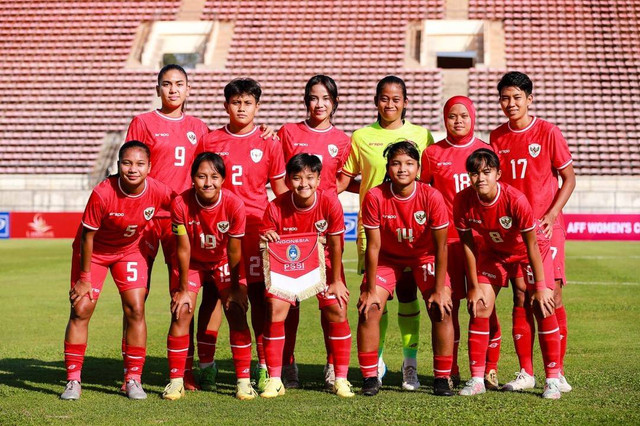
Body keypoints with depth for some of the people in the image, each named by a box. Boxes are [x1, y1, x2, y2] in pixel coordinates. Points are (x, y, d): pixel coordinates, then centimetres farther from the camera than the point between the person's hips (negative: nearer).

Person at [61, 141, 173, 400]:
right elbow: (87, 236, -20)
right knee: (81, 309, -7)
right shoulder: (102, 194, -32)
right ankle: (73, 381, 3)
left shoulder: (159, 192, -25)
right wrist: (84, 278, -13)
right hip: (94, 251, -2)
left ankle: (133, 380, 4)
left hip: (130, 250, 2)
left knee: (135, 310, -7)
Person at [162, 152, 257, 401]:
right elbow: (183, 249, -19)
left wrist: (234, 289, -12)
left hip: (224, 263, 0)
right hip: (192, 263, 0)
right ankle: (176, 380, -2)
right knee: (181, 313, -12)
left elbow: (233, 251, -19)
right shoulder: (181, 204, -28)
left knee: (237, 313, -11)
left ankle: (243, 380, -2)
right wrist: (183, 289, -13)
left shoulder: (234, 205, -28)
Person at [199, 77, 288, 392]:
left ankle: (265, 366, 1)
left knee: (258, 293, -3)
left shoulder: (269, 144, 6)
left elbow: (281, 192, 9)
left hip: (256, 227, -1)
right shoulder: (210, 141, 8)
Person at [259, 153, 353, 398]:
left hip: (322, 263, 0)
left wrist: (336, 281, -9)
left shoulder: (330, 203, -23)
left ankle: (341, 379, 0)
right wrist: (267, 240, -39)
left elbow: (335, 245, -14)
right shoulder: (276, 208, -22)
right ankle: (275, 380, -6)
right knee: (275, 310, -17)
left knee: (337, 311, -14)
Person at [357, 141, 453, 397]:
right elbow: (373, 246, -17)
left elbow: (441, 246, -18)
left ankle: (442, 378, -4)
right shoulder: (375, 197, -24)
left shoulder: (432, 197, -25)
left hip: (425, 257, 0)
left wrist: (439, 290, -19)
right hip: (388, 258, 1)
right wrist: (370, 290, -15)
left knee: (441, 309, -16)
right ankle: (370, 378, -1)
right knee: (369, 309, -14)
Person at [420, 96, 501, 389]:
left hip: (481, 236, 0)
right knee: (447, 302, 2)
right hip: (445, 237, 0)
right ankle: (449, 371, 11)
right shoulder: (432, 154, 6)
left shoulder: (486, 151, 7)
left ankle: (489, 369, 9)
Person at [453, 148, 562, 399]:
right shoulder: (463, 201, -24)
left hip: (528, 252, -3)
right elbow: (467, 244, -11)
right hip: (493, 252, 3)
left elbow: (532, 245, -25)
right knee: (479, 306, -7)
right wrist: (474, 287, -8)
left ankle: (553, 380, -6)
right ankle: (477, 380, 1)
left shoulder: (516, 200, -34)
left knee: (543, 307, -15)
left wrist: (540, 287, -22)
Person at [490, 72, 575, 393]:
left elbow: (568, 177, -1)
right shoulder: (497, 137, 7)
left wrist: (552, 214, -12)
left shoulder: (548, 132, -5)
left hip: (546, 226, -3)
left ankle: (556, 372, 4)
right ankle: (525, 372, 11)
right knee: (521, 299, 4)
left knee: (551, 296, -5)